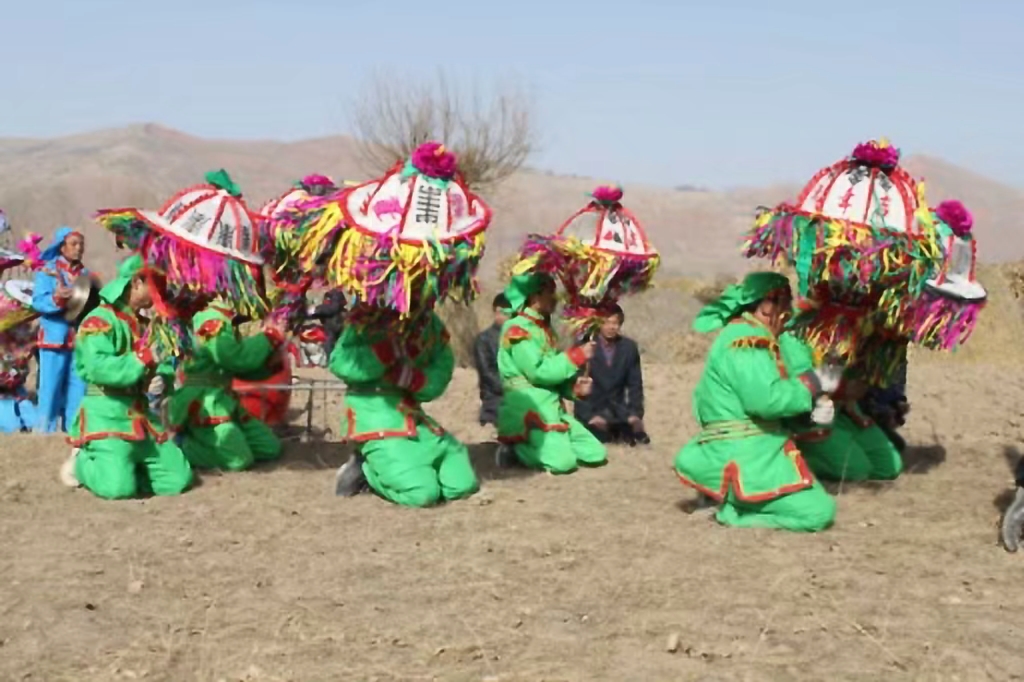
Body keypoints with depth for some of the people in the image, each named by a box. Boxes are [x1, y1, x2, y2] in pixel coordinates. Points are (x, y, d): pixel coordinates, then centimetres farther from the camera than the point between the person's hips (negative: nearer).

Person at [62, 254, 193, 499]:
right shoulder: (100, 321, -10)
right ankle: (82, 462, 7)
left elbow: (158, 367, 21)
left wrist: (163, 375, -3)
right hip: (106, 416, -8)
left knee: (178, 479, -1)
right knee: (118, 487, -24)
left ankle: (125, 464, 17)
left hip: (141, 418, 8)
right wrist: (142, 359, -25)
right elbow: (98, 368, -25)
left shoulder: (142, 324, 18)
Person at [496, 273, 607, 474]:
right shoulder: (517, 329, -12)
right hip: (527, 410, -8)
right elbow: (538, 372, -20)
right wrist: (577, 356, -15)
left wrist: (574, 386, -5)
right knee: (563, 461, -23)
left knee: (597, 454, 1)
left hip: (552, 409, 8)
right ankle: (516, 447, -3)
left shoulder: (545, 329, 16)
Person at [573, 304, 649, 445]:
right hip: (591, 410, -3)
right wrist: (589, 415, -20)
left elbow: (635, 384, 5)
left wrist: (636, 414, -10)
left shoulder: (629, 347, 2)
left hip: (617, 411, 3)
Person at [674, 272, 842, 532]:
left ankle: (726, 497, 11)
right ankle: (730, 508, -7)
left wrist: (816, 402, -2)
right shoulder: (747, 340, -16)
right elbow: (766, 399, -27)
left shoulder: (755, 339, 18)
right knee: (818, 511, -13)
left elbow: (778, 391, 17)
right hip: (740, 457, -10)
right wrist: (814, 382, -15)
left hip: (755, 451, 10)